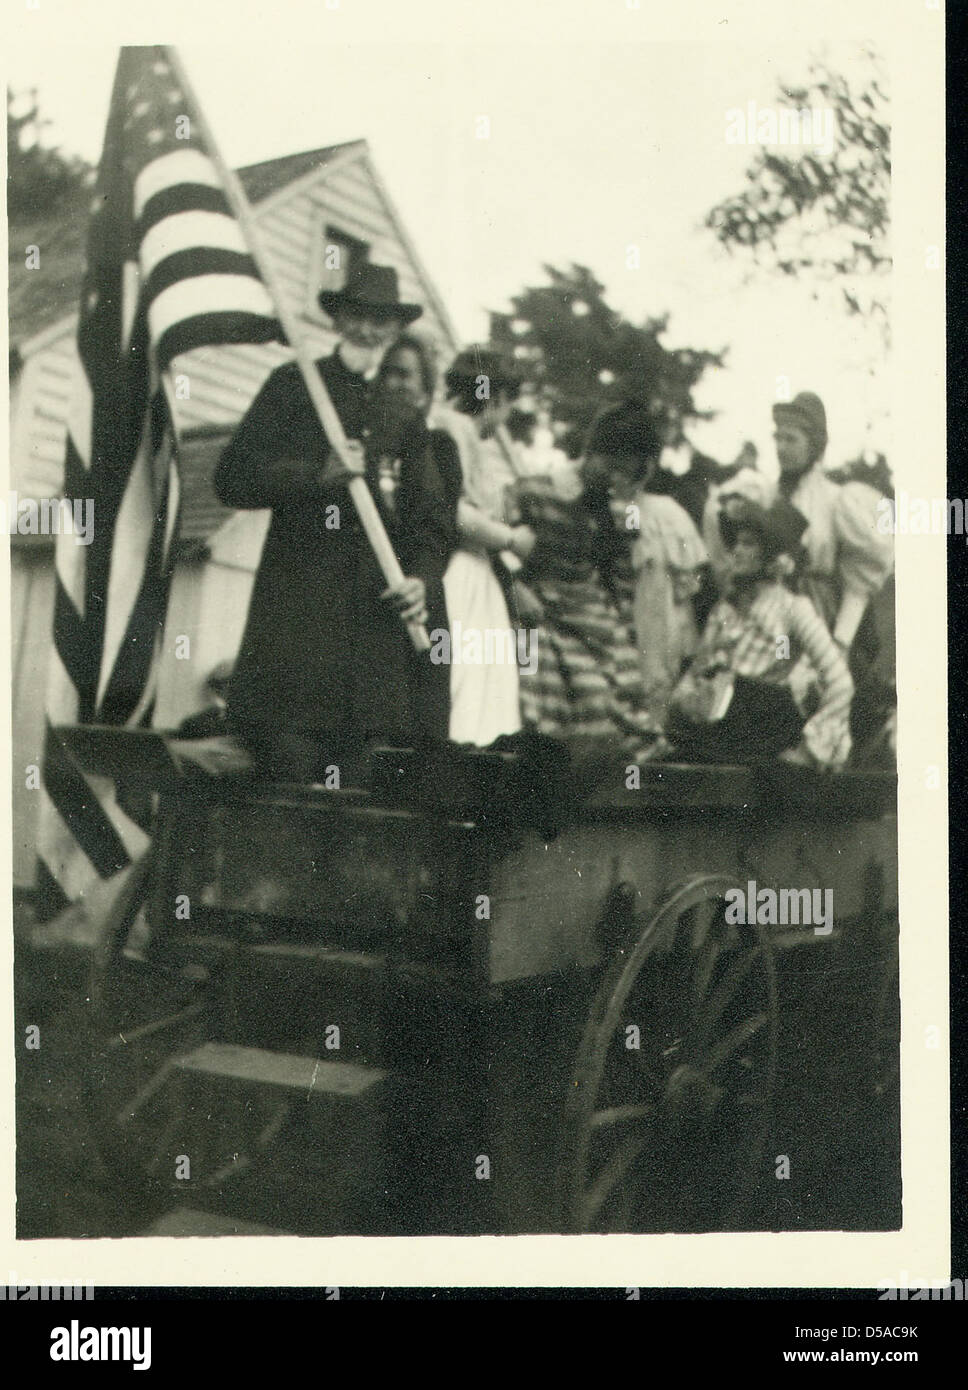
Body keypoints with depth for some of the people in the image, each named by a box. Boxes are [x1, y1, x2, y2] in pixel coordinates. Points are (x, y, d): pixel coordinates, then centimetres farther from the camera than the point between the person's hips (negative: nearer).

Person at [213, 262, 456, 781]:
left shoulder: (405, 408, 18)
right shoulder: (294, 386, 8)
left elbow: (434, 515, 18)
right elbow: (233, 479, 1)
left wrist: (421, 577, -1)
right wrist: (317, 472, -13)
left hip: (380, 611, 3)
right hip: (297, 610, -3)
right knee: (291, 757, -9)